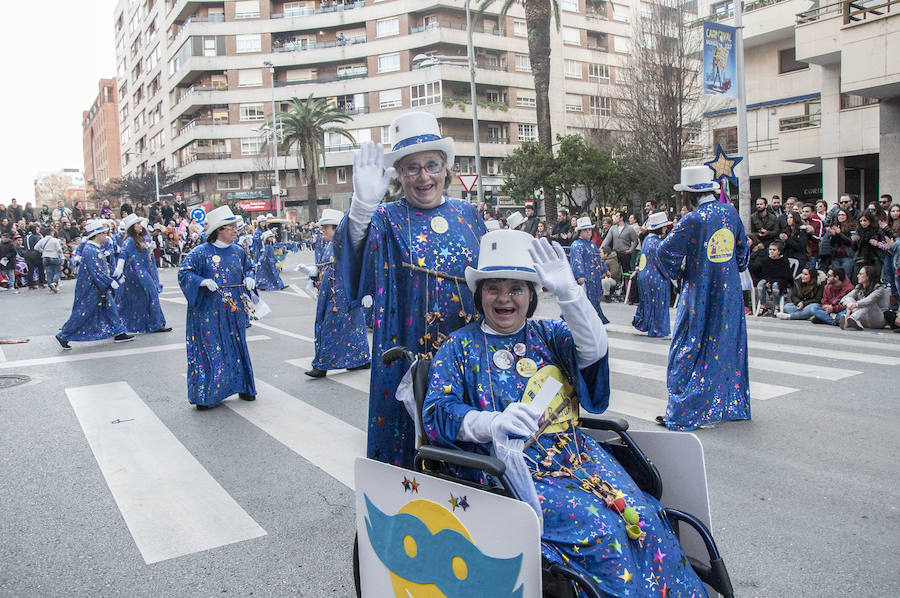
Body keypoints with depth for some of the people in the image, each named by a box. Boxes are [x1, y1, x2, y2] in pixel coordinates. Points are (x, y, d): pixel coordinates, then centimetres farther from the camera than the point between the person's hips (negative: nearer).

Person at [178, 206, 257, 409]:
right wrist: (202, 281, -24)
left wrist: (249, 278, 1)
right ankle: (204, 396, 7)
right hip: (209, 313, -5)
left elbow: (248, 267, 22)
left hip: (233, 312, 5)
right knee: (210, 351, -3)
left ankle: (243, 388, 25)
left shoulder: (237, 252, 7)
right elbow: (184, 272, -9)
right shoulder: (201, 252, -9)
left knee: (237, 348, 13)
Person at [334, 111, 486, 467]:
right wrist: (362, 206, -40)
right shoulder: (386, 220, -3)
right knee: (408, 445, 4)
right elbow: (353, 265, -24)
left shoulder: (467, 214, 8)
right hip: (408, 355, -3)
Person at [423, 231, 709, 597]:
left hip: (575, 455, 4)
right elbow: (437, 415, -7)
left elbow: (593, 351, -7)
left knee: (642, 517, -19)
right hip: (511, 466, -4)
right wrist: (495, 422, -26)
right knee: (601, 527, -25)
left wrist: (568, 291, -21)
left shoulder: (549, 334, 14)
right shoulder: (461, 347, 6)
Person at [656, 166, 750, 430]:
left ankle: (682, 414, 3)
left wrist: (676, 274, 3)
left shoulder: (693, 220, -16)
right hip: (730, 293, 6)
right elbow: (742, 247, 13)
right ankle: (733, 405, 27)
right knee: (728, 346, 15)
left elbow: (666, 250, -14)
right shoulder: (730, 212, 2)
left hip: (700, 296, -6)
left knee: (690, 351, 0)